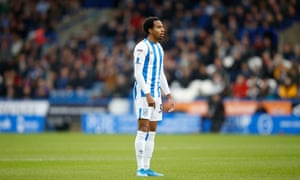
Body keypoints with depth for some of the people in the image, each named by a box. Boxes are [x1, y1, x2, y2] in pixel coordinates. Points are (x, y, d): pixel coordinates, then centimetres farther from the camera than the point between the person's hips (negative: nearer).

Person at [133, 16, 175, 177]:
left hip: (155, 94, 8)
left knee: (152, 132, 6)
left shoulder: (159, 48, 16)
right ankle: (140, 168, -9)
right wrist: (148, 95, -23)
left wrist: (168, 96, 17)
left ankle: (146, 168, 9)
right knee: (143, 130, -10)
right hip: (143, 93, -8)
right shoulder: (142, 47, -10)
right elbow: (138, 73, -16)